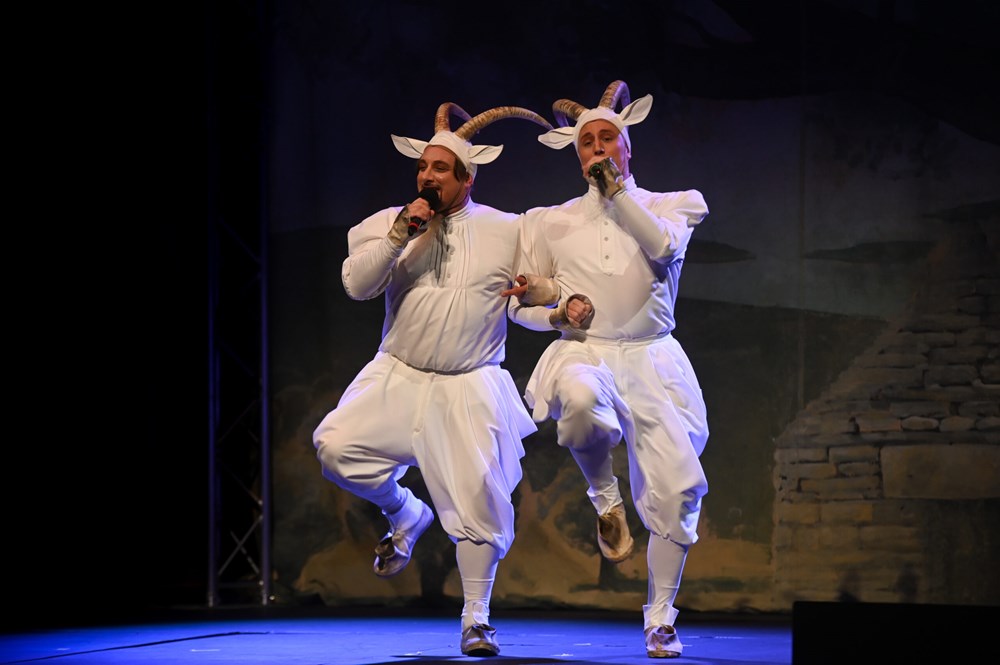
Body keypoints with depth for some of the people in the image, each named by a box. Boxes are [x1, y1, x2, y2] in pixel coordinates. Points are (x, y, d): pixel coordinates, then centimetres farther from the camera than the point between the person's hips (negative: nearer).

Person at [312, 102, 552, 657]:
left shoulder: (506, 231, 1)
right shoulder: (391, 223, 4)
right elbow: (357, 284, -7)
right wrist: (398, 234, -18)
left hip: (470, 389, -1)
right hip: (398, 378, 2)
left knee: (478, 498, -7)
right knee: (336, 445, -19)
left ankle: (476, 618, 10)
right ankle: (404, 513, 10)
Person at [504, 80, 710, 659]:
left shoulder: (668, 206, 13)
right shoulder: (553, 222, 15)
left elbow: (664, 246, -10)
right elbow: (519, 305, 15)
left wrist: (616, 188, -8)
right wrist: (561, 310, -5)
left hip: (650, 360, 1)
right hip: (583, 352, -1)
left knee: (678, 490, -14)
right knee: (581, 399, -40)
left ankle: (661, 619, 4)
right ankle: (604, 495, -10)